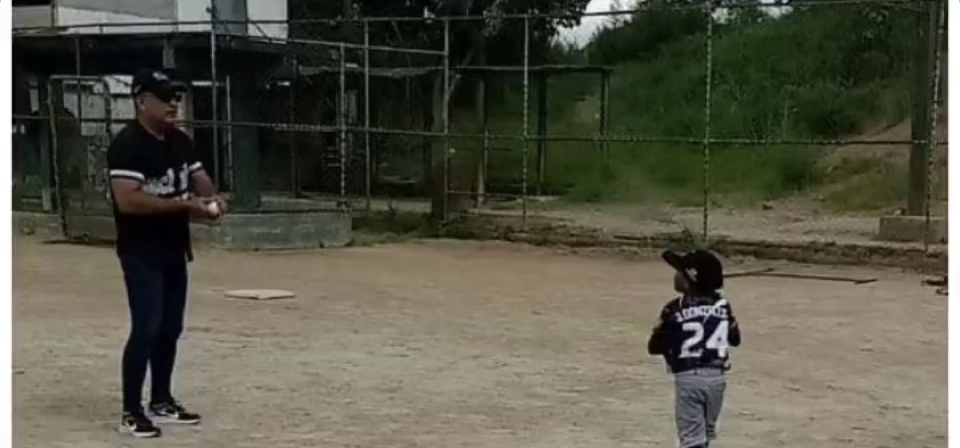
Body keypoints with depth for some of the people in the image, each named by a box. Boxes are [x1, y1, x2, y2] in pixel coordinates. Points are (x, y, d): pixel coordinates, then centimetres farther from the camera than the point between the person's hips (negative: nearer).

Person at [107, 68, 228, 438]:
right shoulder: (127, 145, -17)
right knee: (146, 328, -11)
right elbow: (127, 200, -26)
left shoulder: (181, 141, 9)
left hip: (175, 249, 8)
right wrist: (183, 204, -27)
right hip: (141, 253, -8)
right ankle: (131, 412, -2)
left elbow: (199, 179, 17)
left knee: (170, 328, 14)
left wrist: (212, 198, -7)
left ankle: (161, 401, 27)